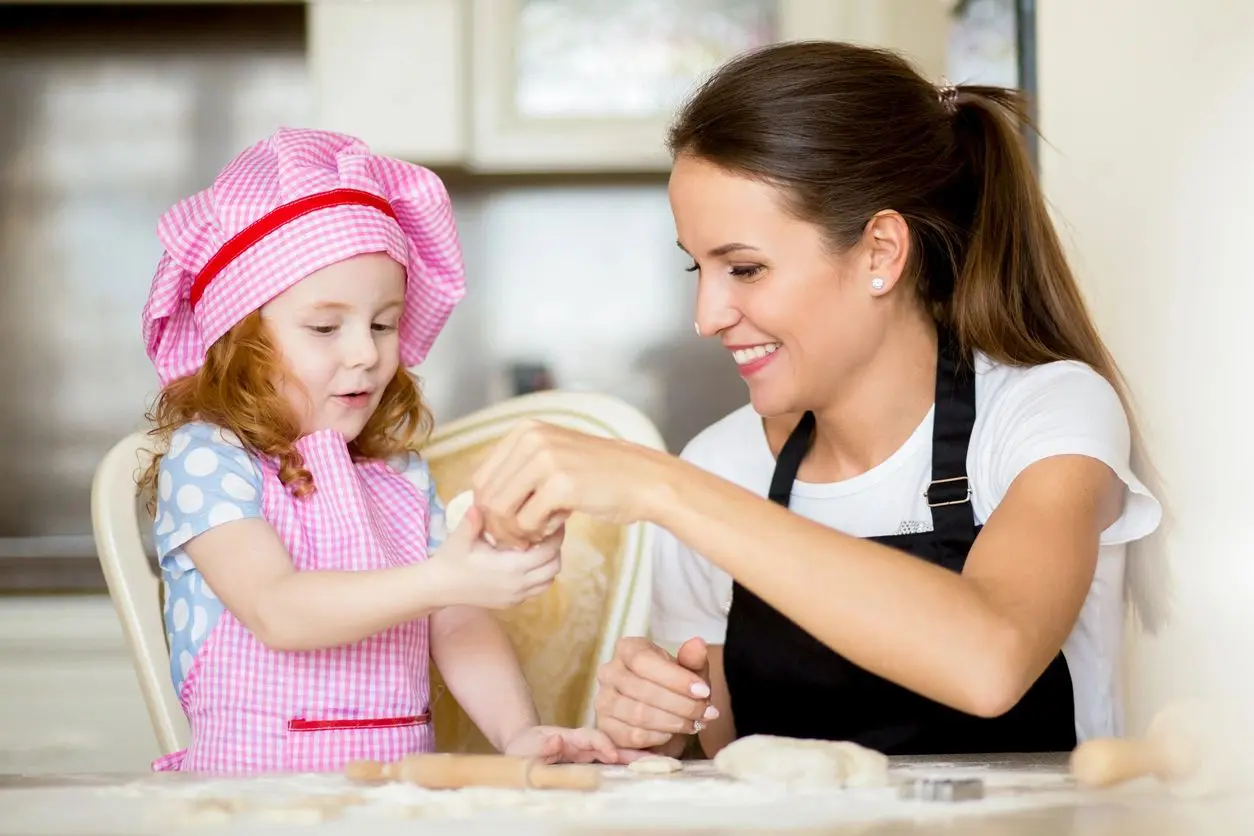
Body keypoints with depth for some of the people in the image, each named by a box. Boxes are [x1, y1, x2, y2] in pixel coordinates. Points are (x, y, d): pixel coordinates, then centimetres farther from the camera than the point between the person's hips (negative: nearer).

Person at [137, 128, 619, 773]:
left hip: (401, 790, 5)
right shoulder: (204, 458, -5)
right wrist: (442, 579, -30)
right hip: (249, 795, -5)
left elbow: (456, 625, 9)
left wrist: (519, 733, -10)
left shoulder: (401, 472, 14)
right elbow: (277, 612, -19)